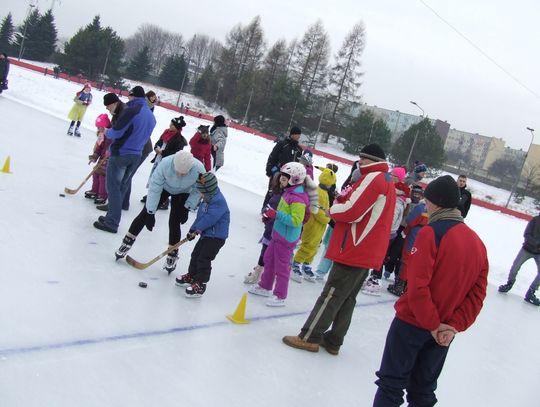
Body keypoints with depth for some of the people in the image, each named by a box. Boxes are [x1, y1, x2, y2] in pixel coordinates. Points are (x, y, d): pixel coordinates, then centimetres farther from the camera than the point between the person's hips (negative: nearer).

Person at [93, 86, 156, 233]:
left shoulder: (131, 111, -16)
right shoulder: (151, 117, 10)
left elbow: (116, 132, -15)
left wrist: (107, 132, 4)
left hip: (120, 154, -7)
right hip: (136, 155, 8)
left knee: (113, 187, -1)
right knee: (122, 187, 17)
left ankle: (112, 222, 0)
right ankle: (112, 217, 23)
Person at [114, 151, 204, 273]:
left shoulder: (199, 169, -37)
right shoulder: (165, 163, -40)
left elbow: (197, 191, -17)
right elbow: (155, 187, -29)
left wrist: (187, 208, -19)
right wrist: (151, 212, -27)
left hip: (182, 193, 0)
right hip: (164, 186, 0)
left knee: (174, 222, -5)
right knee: (145, 213, -2)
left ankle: (172, 255, 13)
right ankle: (127, 242, 13)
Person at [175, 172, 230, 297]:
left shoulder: (219, 202, -23)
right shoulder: (207, 200, 9)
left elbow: (209, 218, -27)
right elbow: (200, 216, 15)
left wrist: (197, 228, -16)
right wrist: (193, 230, 9)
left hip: (216, 236, -10)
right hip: (206, 234, 10)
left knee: (203, 259, -10)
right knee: (195, 254, 18)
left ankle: (200, 284, -2)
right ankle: (191, 276, 35)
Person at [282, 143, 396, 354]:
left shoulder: (374, 178, -13)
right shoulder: (389, 182, 17)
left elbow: (352, 211, -20)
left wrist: (332, 210, -1)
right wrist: (341, 206, 7)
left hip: (354, 251, -9)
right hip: (369, 254, 9)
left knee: (331, 295, -4)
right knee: (347, 299, 13)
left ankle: (309, 338, 2)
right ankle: (332, 341, 19)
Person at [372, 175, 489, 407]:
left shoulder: (432, 233, -18)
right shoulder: (477, 242, 2)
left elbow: (417, 286, -23)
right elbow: (477, 294, 0)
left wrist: (433, 325, -14)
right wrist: (454, 326, -5)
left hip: (412, 323, -6)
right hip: (443, 332, 6)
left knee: (392, 383, 8)